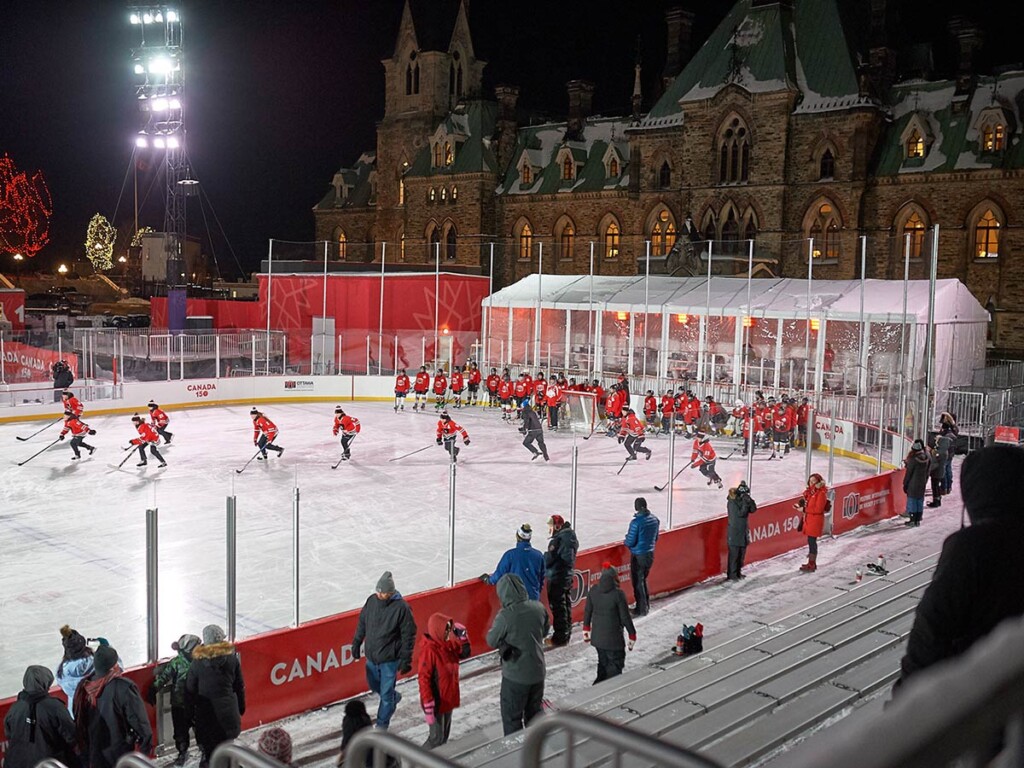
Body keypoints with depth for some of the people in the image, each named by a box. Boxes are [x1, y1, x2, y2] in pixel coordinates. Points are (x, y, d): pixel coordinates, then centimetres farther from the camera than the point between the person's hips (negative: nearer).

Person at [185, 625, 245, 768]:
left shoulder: (198, 661, -10)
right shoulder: (232, 658, -4)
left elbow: (190, 690, -4)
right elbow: (239, 686, 3)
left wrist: (190, 713, 7)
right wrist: (241, 708, 15)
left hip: (206, 712, -2)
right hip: (228, 709, 2)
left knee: (208, 747, 8)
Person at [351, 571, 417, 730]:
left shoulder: (401, 607, -20)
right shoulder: (372, 601, -6)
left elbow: (408, 635, -13)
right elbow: (362, 623, 10)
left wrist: (406, 660, -13)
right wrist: (356, 643, 11)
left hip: (390, 659, -5)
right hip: (371, 656, 5)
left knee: (386, 693, 4)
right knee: (374, 686, 22)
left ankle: (382, 725, 23)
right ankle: (394, 697, 49)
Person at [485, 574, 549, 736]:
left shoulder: (505, 616, -25)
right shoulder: (538, 607, -9)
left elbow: (492, 641, -11)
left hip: (515, 675, -6)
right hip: (538, 672, 6)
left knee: (512, 717, 11)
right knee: (535, 711, 24)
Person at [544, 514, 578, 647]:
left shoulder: (558, 540, -24)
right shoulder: (570, 536, 5)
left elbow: (549, 560, -23)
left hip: (556, 578, -10)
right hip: (567, 576, 10)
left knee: (557, 606, 1)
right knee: (565, 604, 19)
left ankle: (560, 637, 8)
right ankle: (566, 633, 30)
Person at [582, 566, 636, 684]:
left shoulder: (592, 592, -3)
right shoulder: (618, 594, -19)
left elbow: (587, 612, 8)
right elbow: (625, 617, -12)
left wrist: (586, 628, 23)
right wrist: (632, 634, -1)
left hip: (597, 637, 6)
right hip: (613, 638, -6)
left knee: (603, 662, 21)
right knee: (615, 665, 5)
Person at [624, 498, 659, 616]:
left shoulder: (636, 522, -23)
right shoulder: (655, 520, -2)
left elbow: (630, 542, -18)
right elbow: (655, 538, 10)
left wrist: (626, 541, 3)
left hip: (638, 556, -6)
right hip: (650, 554, 6)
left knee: (638, 581, 8)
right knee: (643, 579, 23)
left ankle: (641, 609, 14)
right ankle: (646, 604, 31)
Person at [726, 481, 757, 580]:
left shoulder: (743, 500, 6)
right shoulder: (732, 502, -14)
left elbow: (753, 510, 0)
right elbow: (740, 513, -22)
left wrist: (750, 501, -14)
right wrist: (745, 503, -25)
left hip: (743, 532, 8)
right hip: (734, 533, -8)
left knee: (741, 554, 14)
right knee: (734, 554, -5)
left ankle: (738, 573, 26)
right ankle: (731, 575, 0)